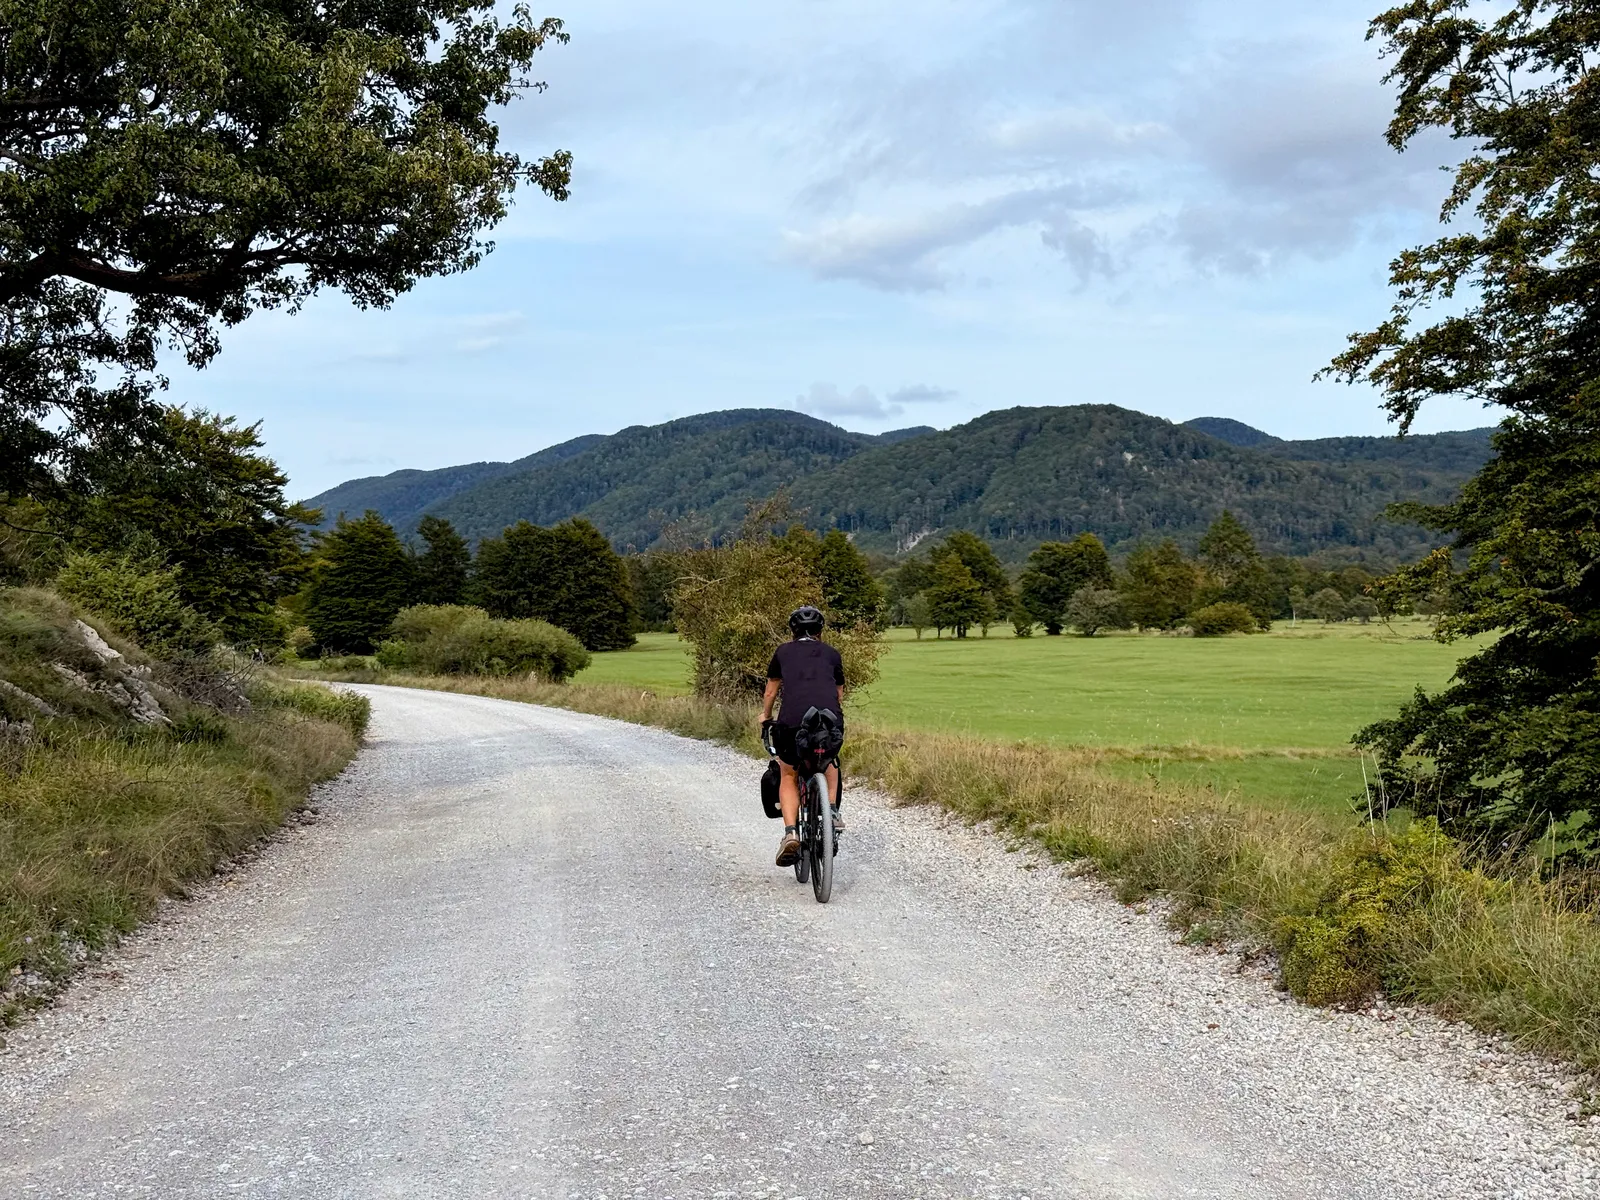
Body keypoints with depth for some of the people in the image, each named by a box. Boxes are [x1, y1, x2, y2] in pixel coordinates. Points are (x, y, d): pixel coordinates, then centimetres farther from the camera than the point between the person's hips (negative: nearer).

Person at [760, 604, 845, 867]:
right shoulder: (831, 654, 25)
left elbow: (771, 690, 34)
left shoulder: (783, 651, 23)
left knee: (788, 776, 20)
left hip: (792, 720, -1)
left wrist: (765, 718, 52)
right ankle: (832, 811, 18)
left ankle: (790, 833, 2)